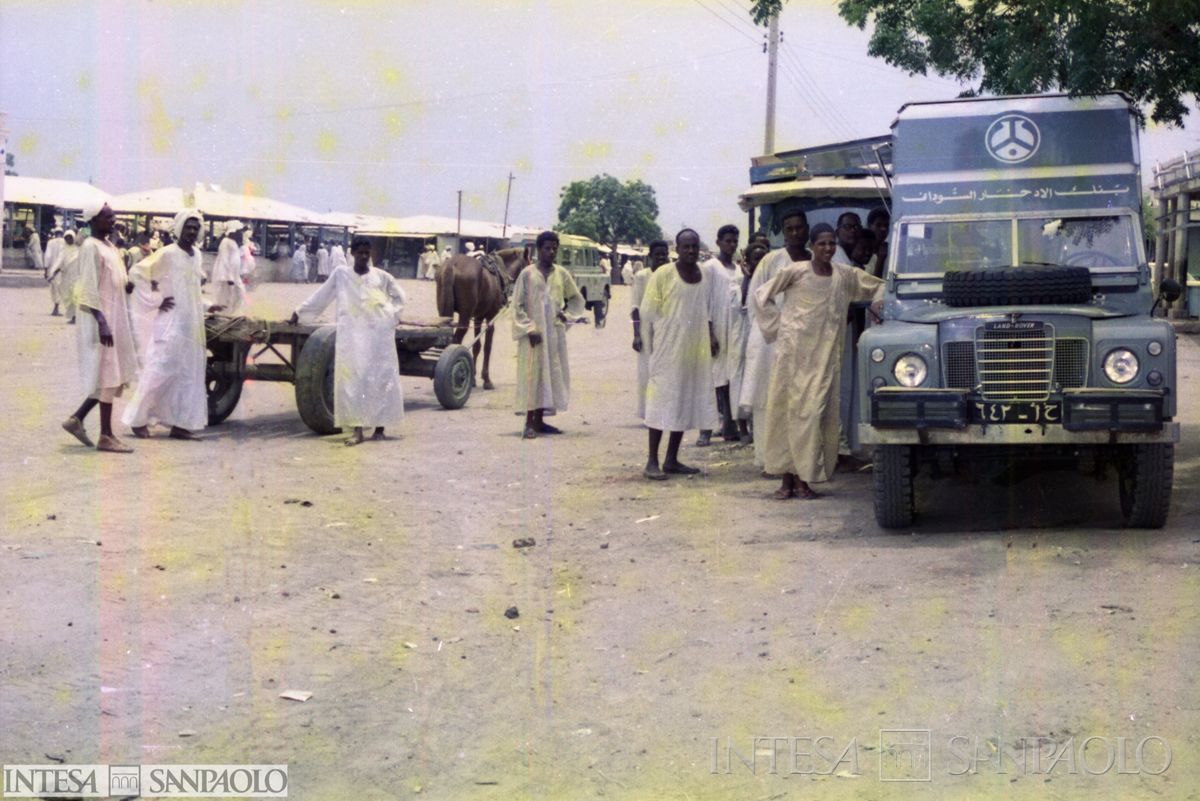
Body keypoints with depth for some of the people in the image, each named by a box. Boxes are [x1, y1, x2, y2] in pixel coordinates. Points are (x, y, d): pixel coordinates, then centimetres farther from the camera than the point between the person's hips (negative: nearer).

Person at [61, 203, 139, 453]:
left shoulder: (110, 246, 15)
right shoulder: (91, 247, -12)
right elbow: (89, 290, -19)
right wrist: (102, 322, -24)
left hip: (116, 318, 9)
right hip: (101, 320, -9)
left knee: (114, 376, 11)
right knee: (107, 376, -6)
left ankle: (76, 419, 19)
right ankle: (106, 436, 0)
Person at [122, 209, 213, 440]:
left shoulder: (197, 255, 11)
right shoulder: (167, 254, -10)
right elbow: (136, 273, -11)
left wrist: (207, 306, 15)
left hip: (193, 324, 7)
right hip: (170, 323, -7)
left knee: (189, 374, 7)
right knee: (159, 371, -6)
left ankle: (180, 424, 11)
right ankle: (138, 419, 5)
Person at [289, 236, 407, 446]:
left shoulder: (380, 276, 7)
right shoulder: (340, 274, 6)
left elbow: (399, 296, 19)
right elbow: (321, 296, 13)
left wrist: (393, 315, 5)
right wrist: (300, 312, 16)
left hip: (379, 334, 1)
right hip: (352, 335, 0)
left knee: (381, 378, 1)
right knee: (352, 379, -7)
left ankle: (379, 428, 10)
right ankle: (357, 430, -7)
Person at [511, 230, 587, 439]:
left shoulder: (562, 274, 5)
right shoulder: (527, 274, -5)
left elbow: (576, 299, 18)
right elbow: (517, 305, -6)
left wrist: (567, 315, 2)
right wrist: (529, 329, -13)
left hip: (555, 333, 4)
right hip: (533, 333, -4)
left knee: (552, 374, 7)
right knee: (532, 374, -4)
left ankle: (539, 420, 17)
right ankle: (529, 423, 0)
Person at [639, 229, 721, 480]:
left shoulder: (706, 276, 9)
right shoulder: (662, 275, -8)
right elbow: (648, 312, -5)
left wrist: (711, 336, 7)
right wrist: (658, 340, -6)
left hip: (696, 348, 6)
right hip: (668, 348, -6)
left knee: (686, 402, 9)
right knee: (662, 401, -4)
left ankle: (672, 459, 17)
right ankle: (652, 461, 0)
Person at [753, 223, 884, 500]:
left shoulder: (846, 275, 7)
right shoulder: (795, 272, -3)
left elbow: (878, 286, 21)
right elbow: (761, 295, 5)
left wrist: (879, 304, 2)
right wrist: (778, 325, 2)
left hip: (825, 352, 2)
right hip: (794, 350, -2)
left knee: (815, 412, -3)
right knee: (788, 409, -1)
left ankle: (804, 478, 2)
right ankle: (787, 479, 5)